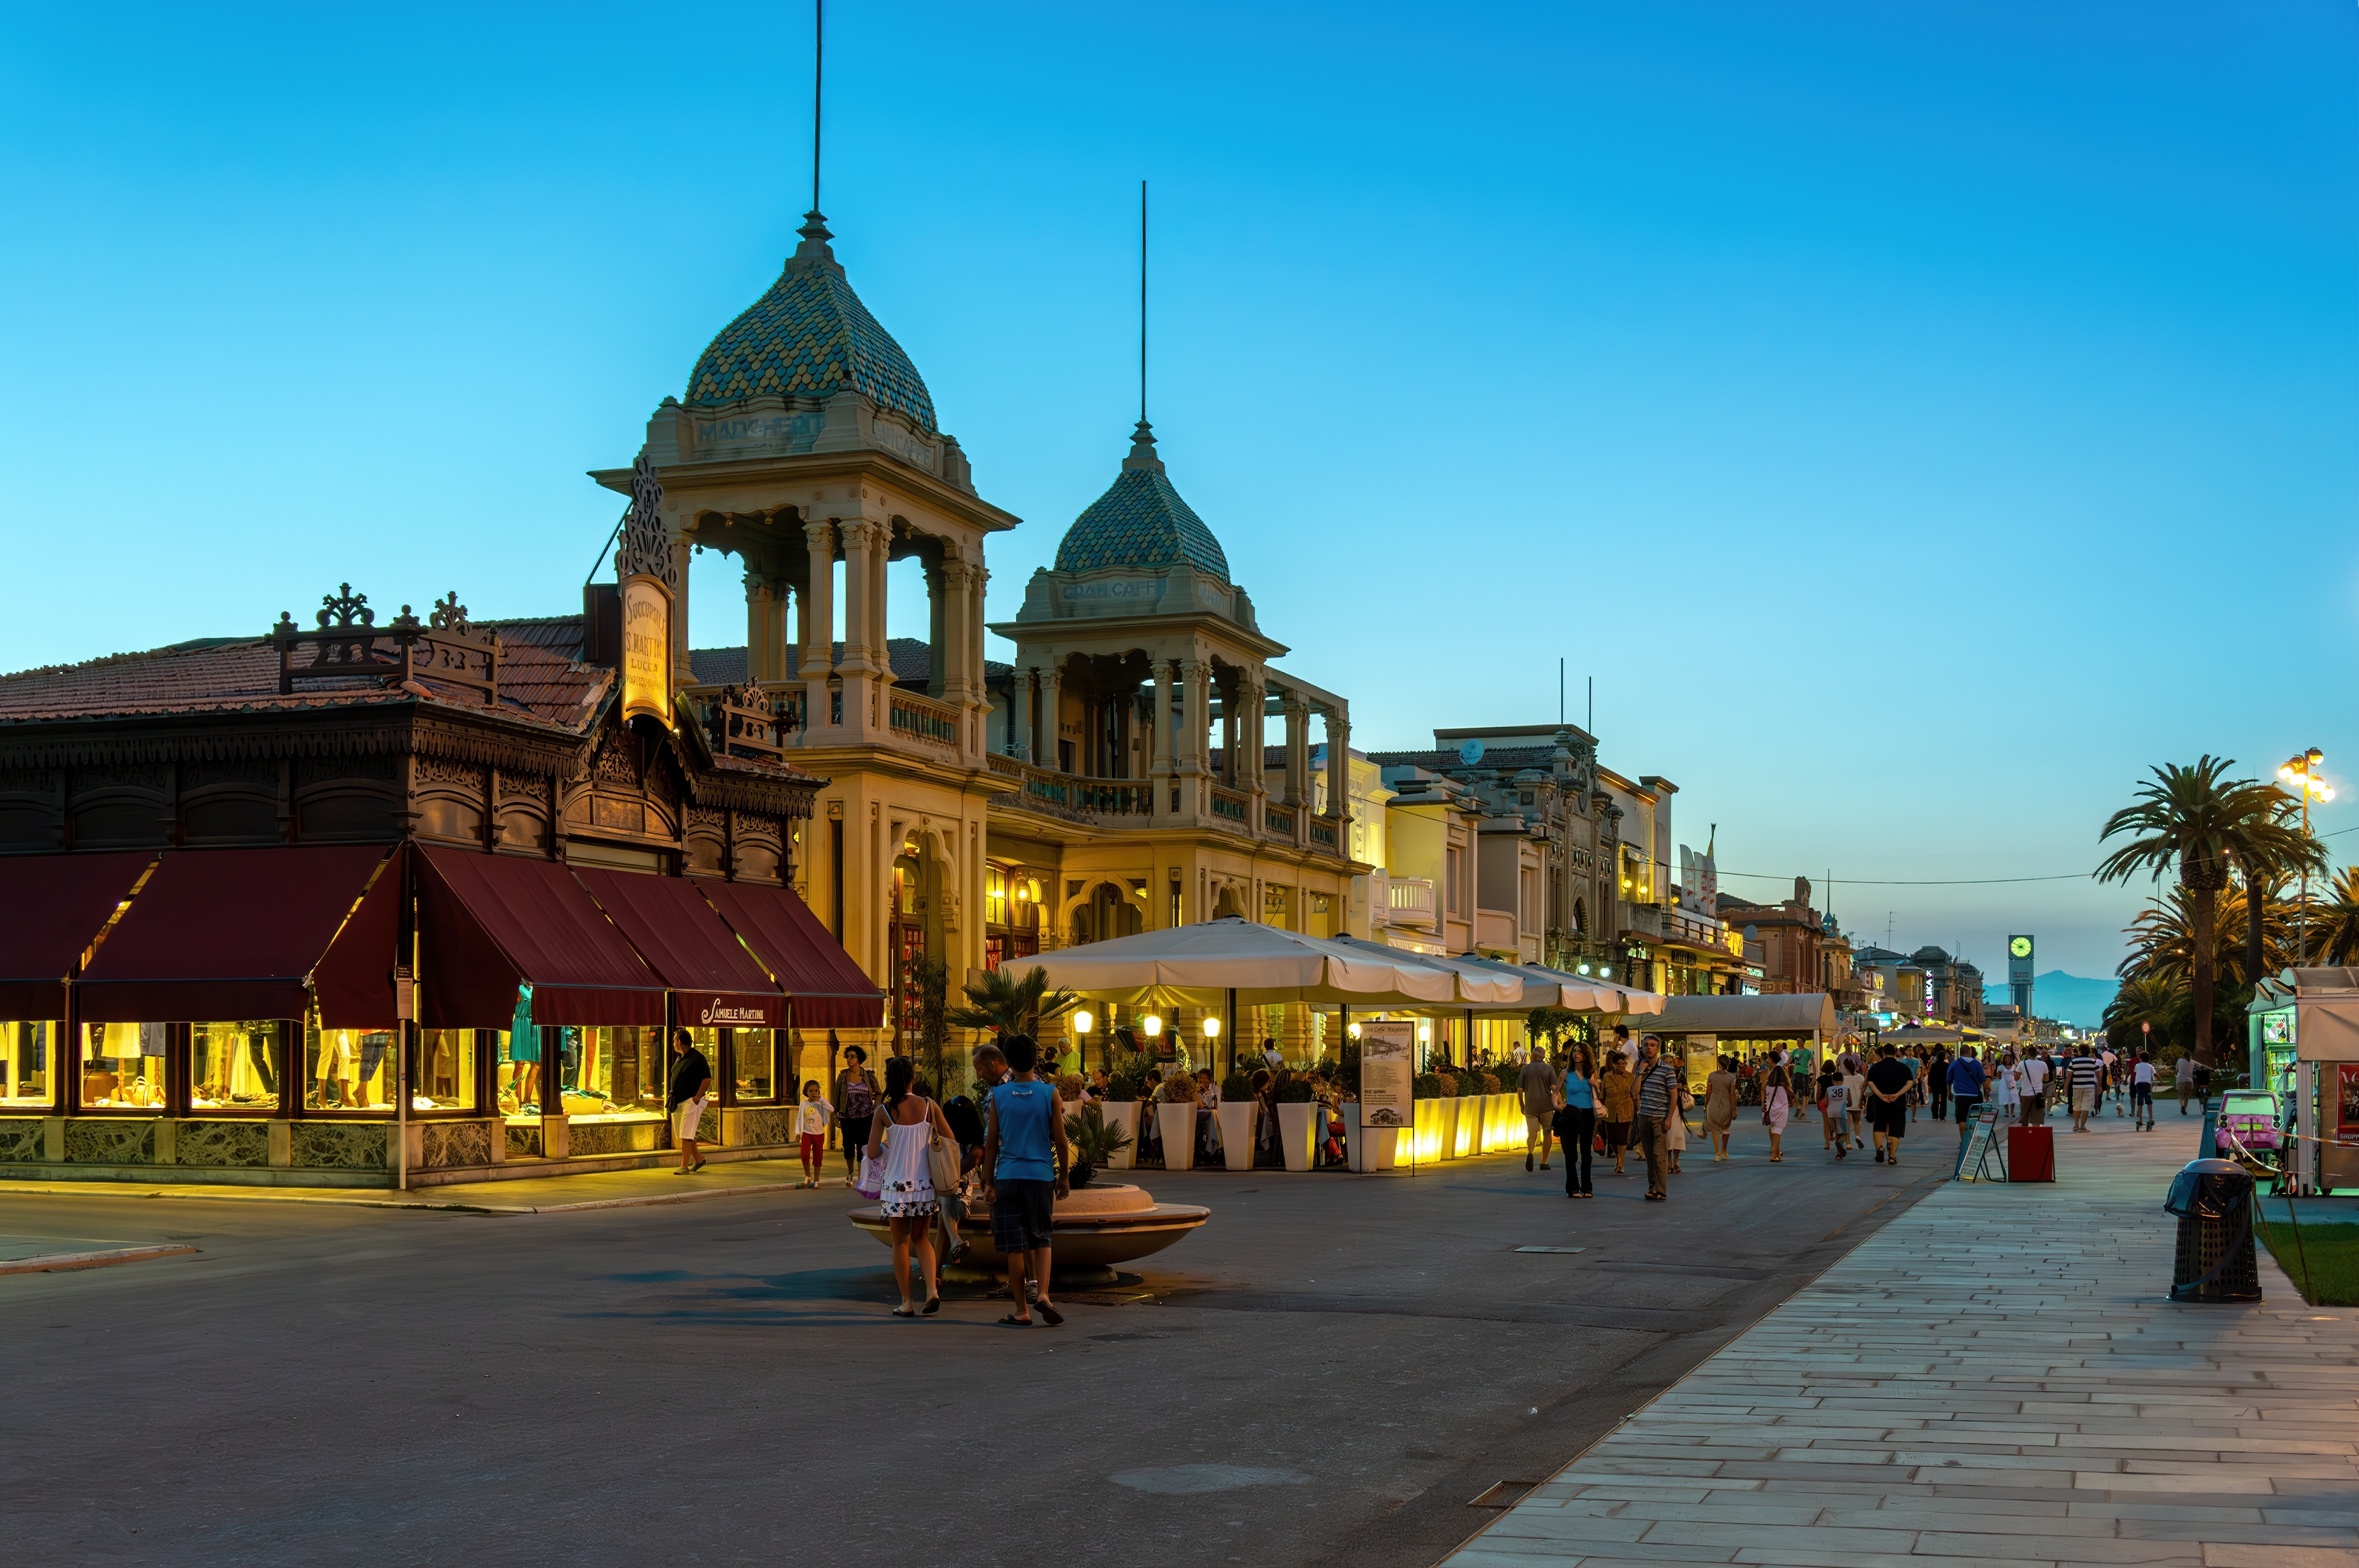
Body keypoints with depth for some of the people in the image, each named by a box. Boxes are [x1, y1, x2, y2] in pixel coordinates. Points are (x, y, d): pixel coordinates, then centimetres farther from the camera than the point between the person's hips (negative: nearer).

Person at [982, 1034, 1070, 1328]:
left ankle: (1022, 1311, 7)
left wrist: (988, 1183, 8)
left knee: (1014, 1246, 4)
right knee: (1041, 1240, 13)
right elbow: (1060, 1141, -1)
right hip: (1041, 1174, 0)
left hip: (1007, 1176, 0)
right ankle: (1043, 1294, -7)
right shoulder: (1049, 1093, -3)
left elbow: (991, 1142, 1)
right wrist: (1063, 1178, 11)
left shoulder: (999, 1095, -1)